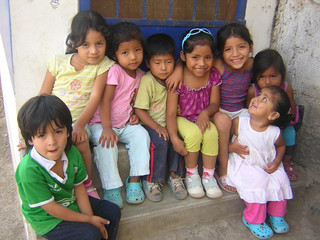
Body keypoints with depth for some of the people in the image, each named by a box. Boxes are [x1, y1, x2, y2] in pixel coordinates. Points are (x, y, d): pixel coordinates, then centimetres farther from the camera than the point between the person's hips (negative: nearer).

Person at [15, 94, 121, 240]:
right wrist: (89, 220, -18)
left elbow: (79, 187, -3)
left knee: (113, 212, 6)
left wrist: (91, 217, -10)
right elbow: (51, 208, -24)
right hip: (46, 219, -6)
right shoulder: (29, 170, -32)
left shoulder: (72, 153, -14)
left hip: (71, 202, 6)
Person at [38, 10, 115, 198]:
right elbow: (42, 97, 8)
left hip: (78, 121, -1)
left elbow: (95, 97, -9)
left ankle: (86, 184, -6)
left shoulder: (103, 65, -1)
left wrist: (80, 123, -22)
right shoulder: (58, 63, 3)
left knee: (81, 140, -32)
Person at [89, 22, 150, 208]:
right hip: (102, 123, -5)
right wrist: (106, 128, -25)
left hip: (125, 124, 5)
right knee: (106, 144, -31)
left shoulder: (141, 75, 5)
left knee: (142, 134, -21)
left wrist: (135, 114, -1)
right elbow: (105, 100, -19)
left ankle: (134, 180, -13)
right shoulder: (114, 71, -14)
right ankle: (111, 187, -18)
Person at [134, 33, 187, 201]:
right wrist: (157, 127, -19)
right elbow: (139, 110, -15)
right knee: (160, 142, -28)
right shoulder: (147, 81, -13)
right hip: (149, 124, -5)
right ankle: (151, 181, -11)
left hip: (167, 123, 5)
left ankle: (174, 176, -6)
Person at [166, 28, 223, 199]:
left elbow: (214, 103, -1)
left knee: (211, 132, -27)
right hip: (182, 118, -3)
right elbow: (171, 113, -18)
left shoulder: (213, 75, -6)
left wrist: (206, 113, -24)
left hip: (202, 118, 3)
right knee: (193, 133, -32)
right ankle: (191, 175, -7)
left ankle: (208, 175, -7)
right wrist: (174, 138, -29)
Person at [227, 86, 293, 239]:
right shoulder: (239, 123, -14)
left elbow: (281, 146, 13)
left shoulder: (274, 132, -9)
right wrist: (231, 147, -19)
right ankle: (254, 220, -1)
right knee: (257, 182, -26)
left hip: (266, 166, 3)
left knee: (281, 181, -15)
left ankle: (276, 215, 14)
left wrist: (276, 162, -2)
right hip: (243, 165, -3)